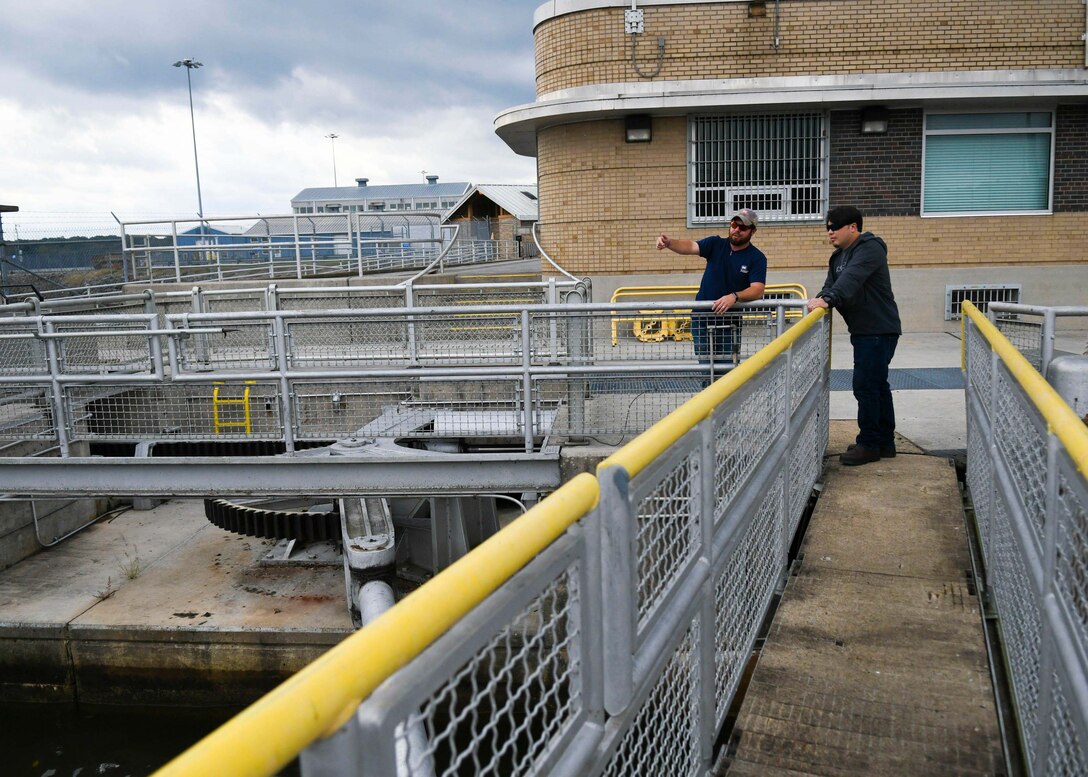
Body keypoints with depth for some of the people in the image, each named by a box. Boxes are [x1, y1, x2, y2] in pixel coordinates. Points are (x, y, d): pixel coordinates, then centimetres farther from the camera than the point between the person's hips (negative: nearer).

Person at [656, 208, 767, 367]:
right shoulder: (716, 244, 1)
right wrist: (669, 242, -37)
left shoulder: (757, 258, -6)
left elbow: (757, 289, -18)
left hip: (729, 320, -2)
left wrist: (734, 297, -37)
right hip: (702, 317, 2)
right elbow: (691, 246, -16)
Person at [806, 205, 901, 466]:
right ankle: (885, 442, 22)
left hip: (880, 330, -10)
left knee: (865, 385, -10)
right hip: (862, 330, 10)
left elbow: (852, 278, -30)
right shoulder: (838, 256, 16)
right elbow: (832, 283, 7)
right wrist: (820, 298, -14)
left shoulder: (870, 248, -14)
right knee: (877, 385, 14)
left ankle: (869, 444, -1)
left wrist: (828, 299, -42)